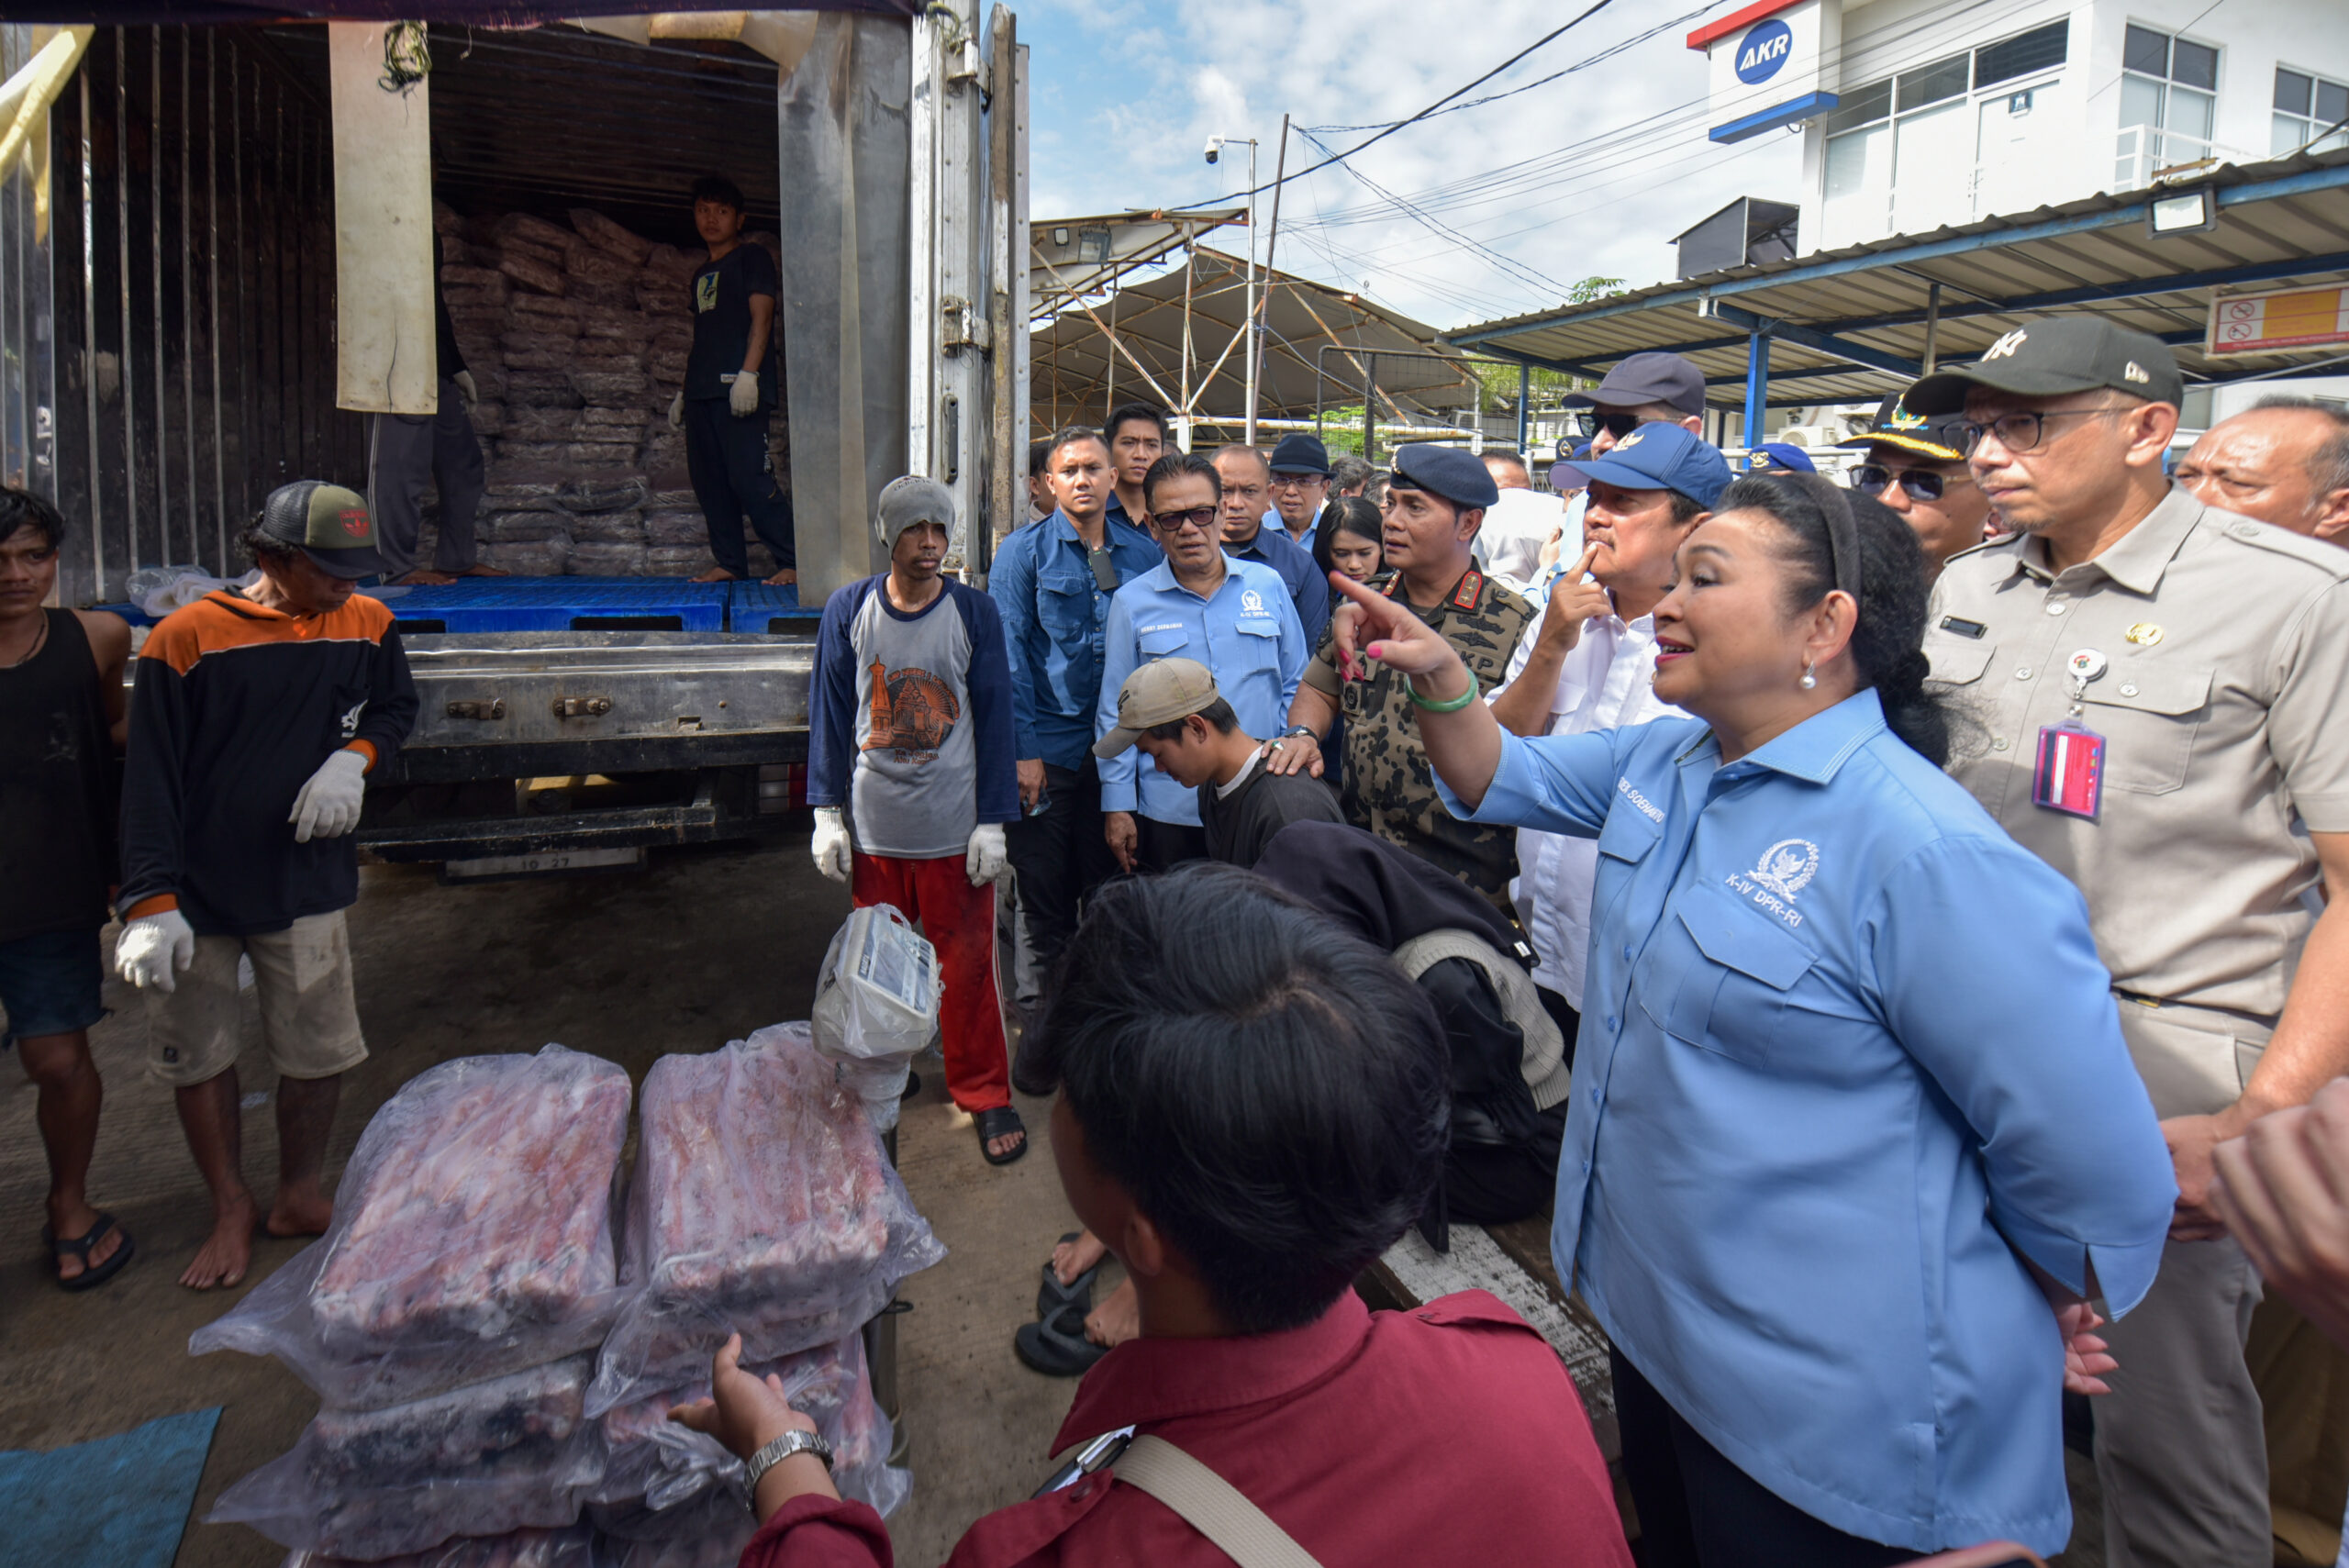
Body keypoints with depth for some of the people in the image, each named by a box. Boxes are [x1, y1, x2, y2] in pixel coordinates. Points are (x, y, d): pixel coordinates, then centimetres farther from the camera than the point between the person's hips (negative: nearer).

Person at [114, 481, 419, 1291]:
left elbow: (397, 705, 15)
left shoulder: (366, 623, -2)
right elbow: (151, 778, -12)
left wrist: (353, 757, -8)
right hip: (197, 893, -2)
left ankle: (300, 1196, 31)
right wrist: (151, 903, -17)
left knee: (319, 1054, 8)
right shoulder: (187, 638, -12)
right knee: (198, 1056, 12)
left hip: (307, 884, 2)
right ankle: (232, 1207, 32)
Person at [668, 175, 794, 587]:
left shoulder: (752, 257, 5)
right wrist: (684, 392, 24)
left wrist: (748, 373, -19)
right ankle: (729, 564, 9)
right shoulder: (702, 275, 26)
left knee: (749, 478, -17)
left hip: (739, 388, -8)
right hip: (702, 391, 8)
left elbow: (761, 316, -7)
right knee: (709, 481, 3)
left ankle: (794, 562, -13)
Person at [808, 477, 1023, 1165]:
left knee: (966, 962, 3)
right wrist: (828, 811, 3)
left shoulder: (973, 612, -2)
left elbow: (994, 717, -1)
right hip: (873, 827, 2)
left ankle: (983, 1092, 19)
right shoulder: (849, 610, 2)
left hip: (955, 827, -2)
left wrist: (993, 821, -5)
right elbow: (831, 712, 6)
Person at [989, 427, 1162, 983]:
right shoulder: (1022, 552, 0)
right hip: (1048, 747, -2)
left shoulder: (1144, 553, 7)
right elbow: (1009, 654, -5)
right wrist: (1022, 749, -11)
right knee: (1046, 899, 7)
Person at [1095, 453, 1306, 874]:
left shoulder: (1268, 586, 5)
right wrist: (1117, 806, 1)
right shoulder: (1131, 603, 2)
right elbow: (1116, 715, 4)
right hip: (1169, 813, -1)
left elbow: (1296, 686, 12)